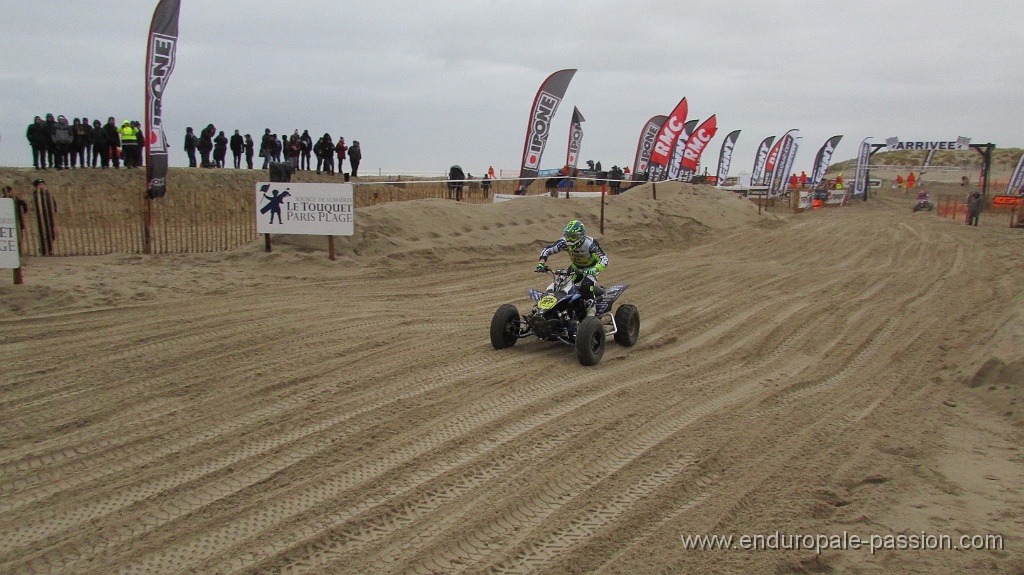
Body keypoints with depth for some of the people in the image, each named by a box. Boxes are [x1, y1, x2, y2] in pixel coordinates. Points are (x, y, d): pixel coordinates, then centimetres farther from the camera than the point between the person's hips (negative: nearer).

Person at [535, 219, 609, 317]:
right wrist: (541, 263, -29)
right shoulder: (564, 242, -21)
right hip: (576, 267, 5)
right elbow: (547, 250, -13)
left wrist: (594, 270, -57)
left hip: (590, 268, -5)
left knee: (586, 286, -33)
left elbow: (604, 259, -40)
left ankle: (591, 312, -25)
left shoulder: (590, 243, -33)